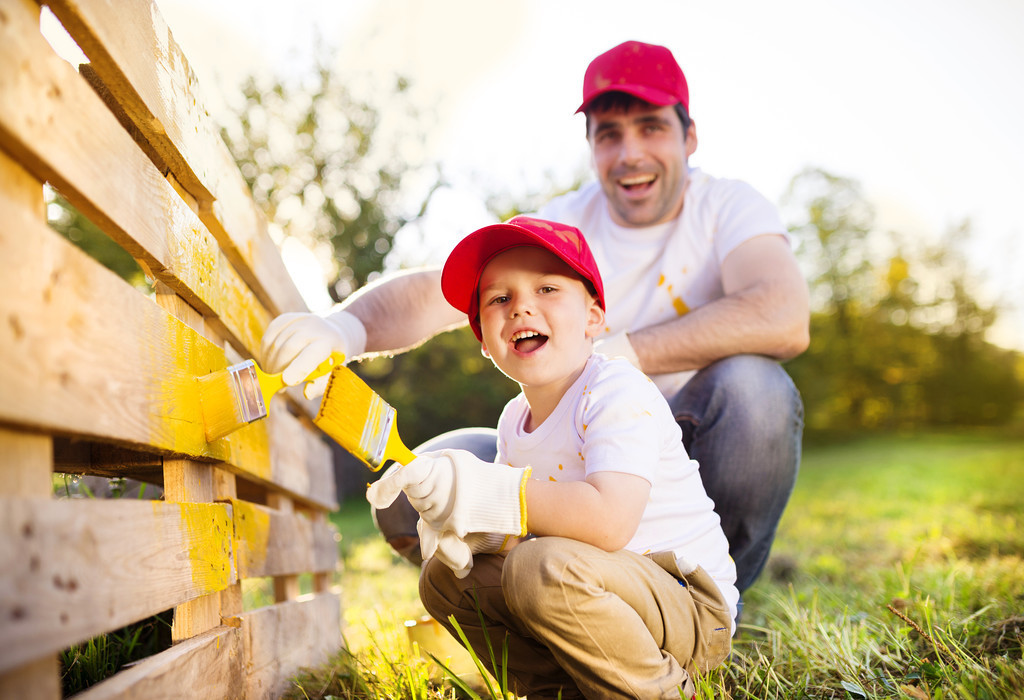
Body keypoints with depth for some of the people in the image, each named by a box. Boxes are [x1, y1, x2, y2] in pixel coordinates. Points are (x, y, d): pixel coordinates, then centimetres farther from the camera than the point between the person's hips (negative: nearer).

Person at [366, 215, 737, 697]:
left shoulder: (618, 392, -19)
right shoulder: (514, 421, 6)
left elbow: (609, 521, -35)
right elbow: (521, 527, 9)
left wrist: (481, 491, -32)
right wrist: (468, 529, -15)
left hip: (691, 609, -8)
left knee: (542, 567, -34)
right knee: (444, 577, 6)